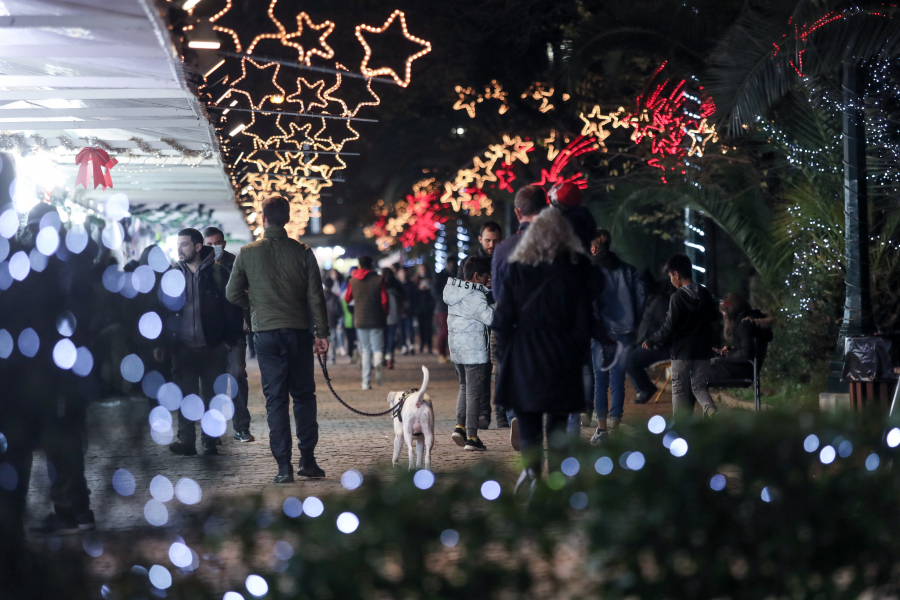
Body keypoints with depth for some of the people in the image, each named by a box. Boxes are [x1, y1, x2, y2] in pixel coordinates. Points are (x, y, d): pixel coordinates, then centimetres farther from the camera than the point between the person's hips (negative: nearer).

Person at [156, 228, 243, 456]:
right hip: (182, 349, 2)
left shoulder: (219, 273, 0)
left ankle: (210, 441, 9)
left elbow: (232, 309, 1)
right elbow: (162, 309, 9)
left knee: (212, 396, 2)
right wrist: (160, 343, 3)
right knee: (185, 395, 0)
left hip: (213, 349, -2)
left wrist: (229, 340, -5)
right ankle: (186, 440, 3)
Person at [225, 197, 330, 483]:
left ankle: (284, 466, 0)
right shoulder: (302, 252, -2)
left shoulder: (248, 253, -2)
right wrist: (322, 333, 3)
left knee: (275, 399, 3)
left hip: (266, 333, 0)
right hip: (298, 332, 0)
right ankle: (307, 460, 6)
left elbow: (233, 294, 3)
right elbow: (315, 296, -2)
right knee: (304, 396, 11)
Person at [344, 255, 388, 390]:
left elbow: (347, 299, 14)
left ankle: (366, 382, 3)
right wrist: (384, 316, 7)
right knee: (377, 348, 5)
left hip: (360, 320, 2)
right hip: (376, 320, -1)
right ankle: (379, 363, -32)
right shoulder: (379, 279, -3)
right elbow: (384, 300, -6)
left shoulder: (353, 281, 2)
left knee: (365, 350, 10)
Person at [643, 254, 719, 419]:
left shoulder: (677, 298, -14)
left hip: (682, 351, -5)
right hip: (703, 349, 5)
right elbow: (713, 318, 14)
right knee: (699, 386, 12)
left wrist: (651, 341, -2)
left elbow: (669, 328, -14)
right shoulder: (705, 294, 3)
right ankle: (711, 410, -18)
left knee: (680, 390, 6)